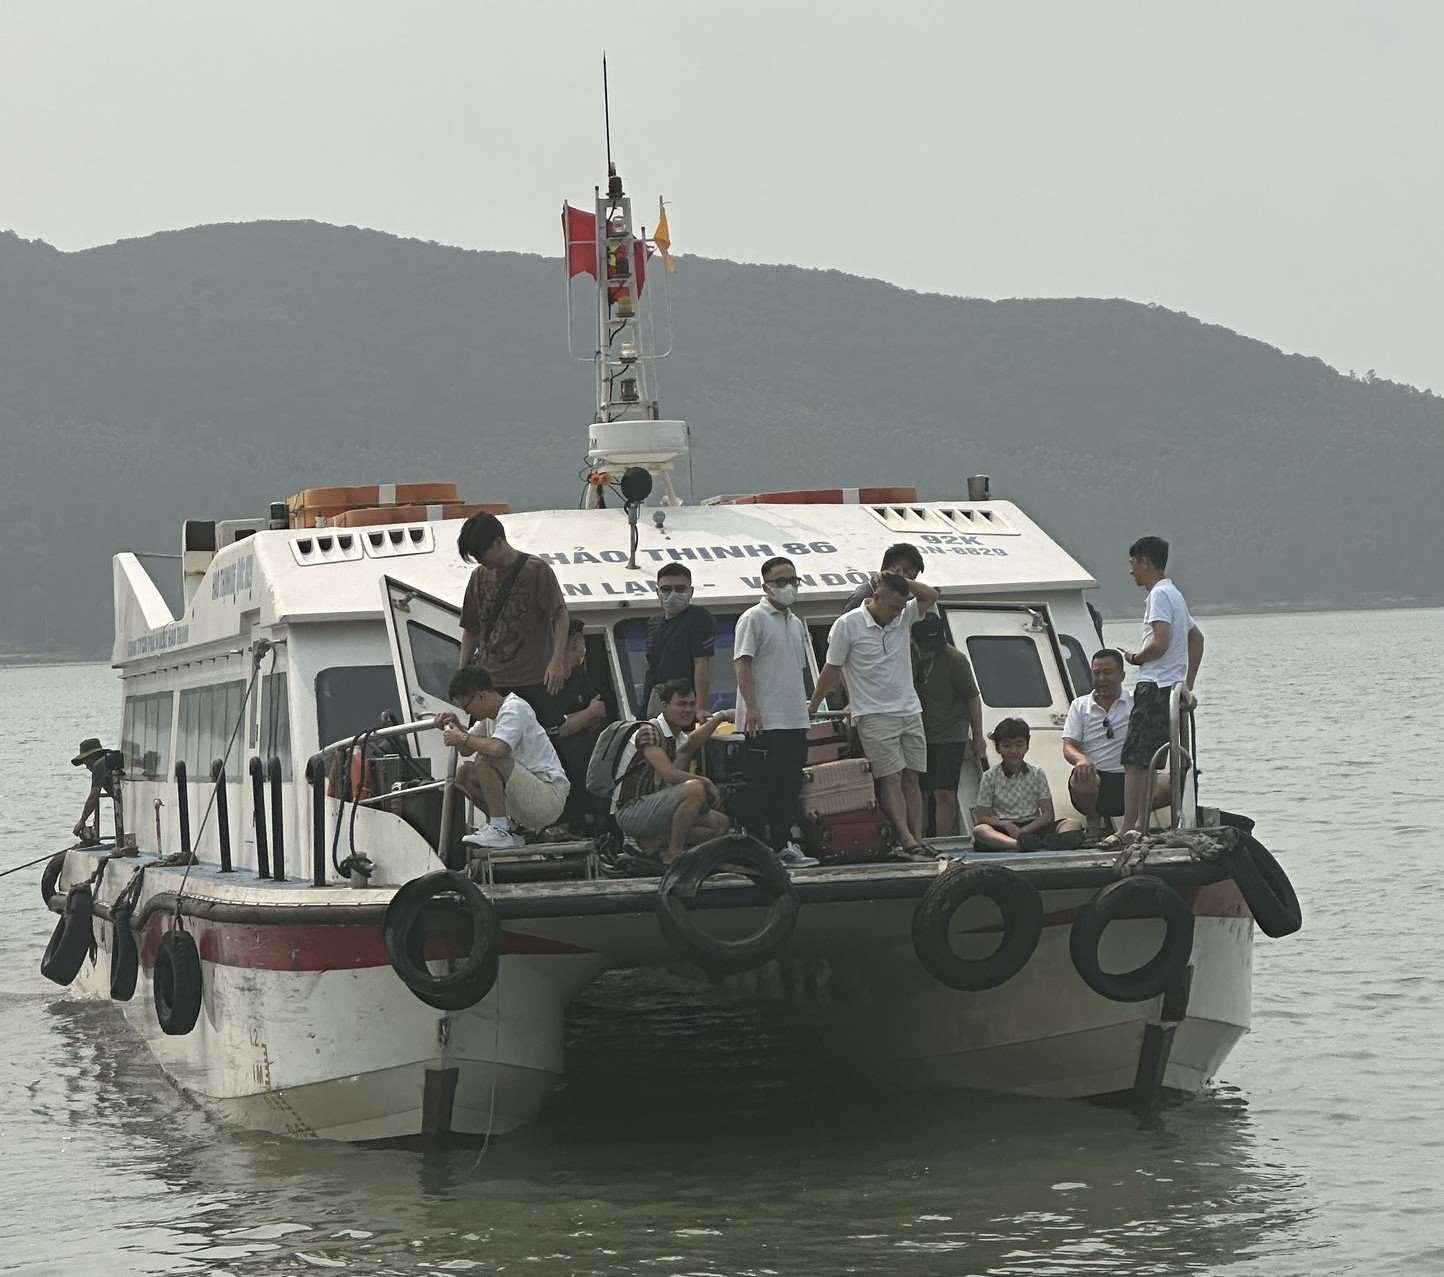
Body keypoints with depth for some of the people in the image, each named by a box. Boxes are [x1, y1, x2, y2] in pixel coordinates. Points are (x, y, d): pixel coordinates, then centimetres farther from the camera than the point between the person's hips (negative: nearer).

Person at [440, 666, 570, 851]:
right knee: (464, 773, 8)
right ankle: (508, 829, 9)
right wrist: (455, 727, 4)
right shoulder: (491, 714, 14)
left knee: (486, 759, -26)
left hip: (549, 798, -10)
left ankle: (499, 830, -21)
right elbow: (467, 750, 24)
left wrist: (462, 738, -17)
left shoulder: (514, 708, -14)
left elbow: (498, 749, -32)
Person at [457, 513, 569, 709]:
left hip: (532, 682, -5)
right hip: (489, 682, 5)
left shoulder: (537, 571, -2)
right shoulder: (479, 577, 14)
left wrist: (557, 660, -20)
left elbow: (559, 616, -7)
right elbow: (470, 630, 19)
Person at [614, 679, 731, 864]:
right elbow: (669, 774, -23)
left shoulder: (681, 738, 18)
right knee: (695, 789, -30)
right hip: (632, 812, -10)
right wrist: (707, 784, -13)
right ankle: (673, 855, -21)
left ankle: (652, 844, -1)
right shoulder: (649, 731, -14)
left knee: (720, 823, 5)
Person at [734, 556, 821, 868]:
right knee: (761, 787, -6)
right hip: (764, 722, -8)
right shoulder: (753, 619, -5)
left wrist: (804, 708, 21)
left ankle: (783, 845, 16)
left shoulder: (797, 623, 19)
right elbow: (742, 664, -13)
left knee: (790, 786, 9)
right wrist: (751, 707, -21)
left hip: (795, 721, 8)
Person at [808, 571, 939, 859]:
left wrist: (902, 582, -7)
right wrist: (813, 705, 6)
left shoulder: (903, 618, 7)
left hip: (909, 711, 6)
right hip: (874, 715, -6)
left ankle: (918, 840, -1)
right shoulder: (848, 625, -8)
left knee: (911, 779, 2)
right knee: (891, 779, -13)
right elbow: (832, 670, 0)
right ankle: (908, 842, -20)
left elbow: (930, 596, 3)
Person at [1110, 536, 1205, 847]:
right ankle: (1141, 826, 9)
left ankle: (1127, 829, -17)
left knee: (1134, 761, -12)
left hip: (1154, 687, -10)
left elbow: (1160, 643, -22)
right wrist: (1188, 685, 27)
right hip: (1172, 687, 10)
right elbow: (1197, 638, 29)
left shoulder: (1159, 594, -11)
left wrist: (1135, 658, -2)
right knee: (1148, 762, 10)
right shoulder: (1174, 594, 21)